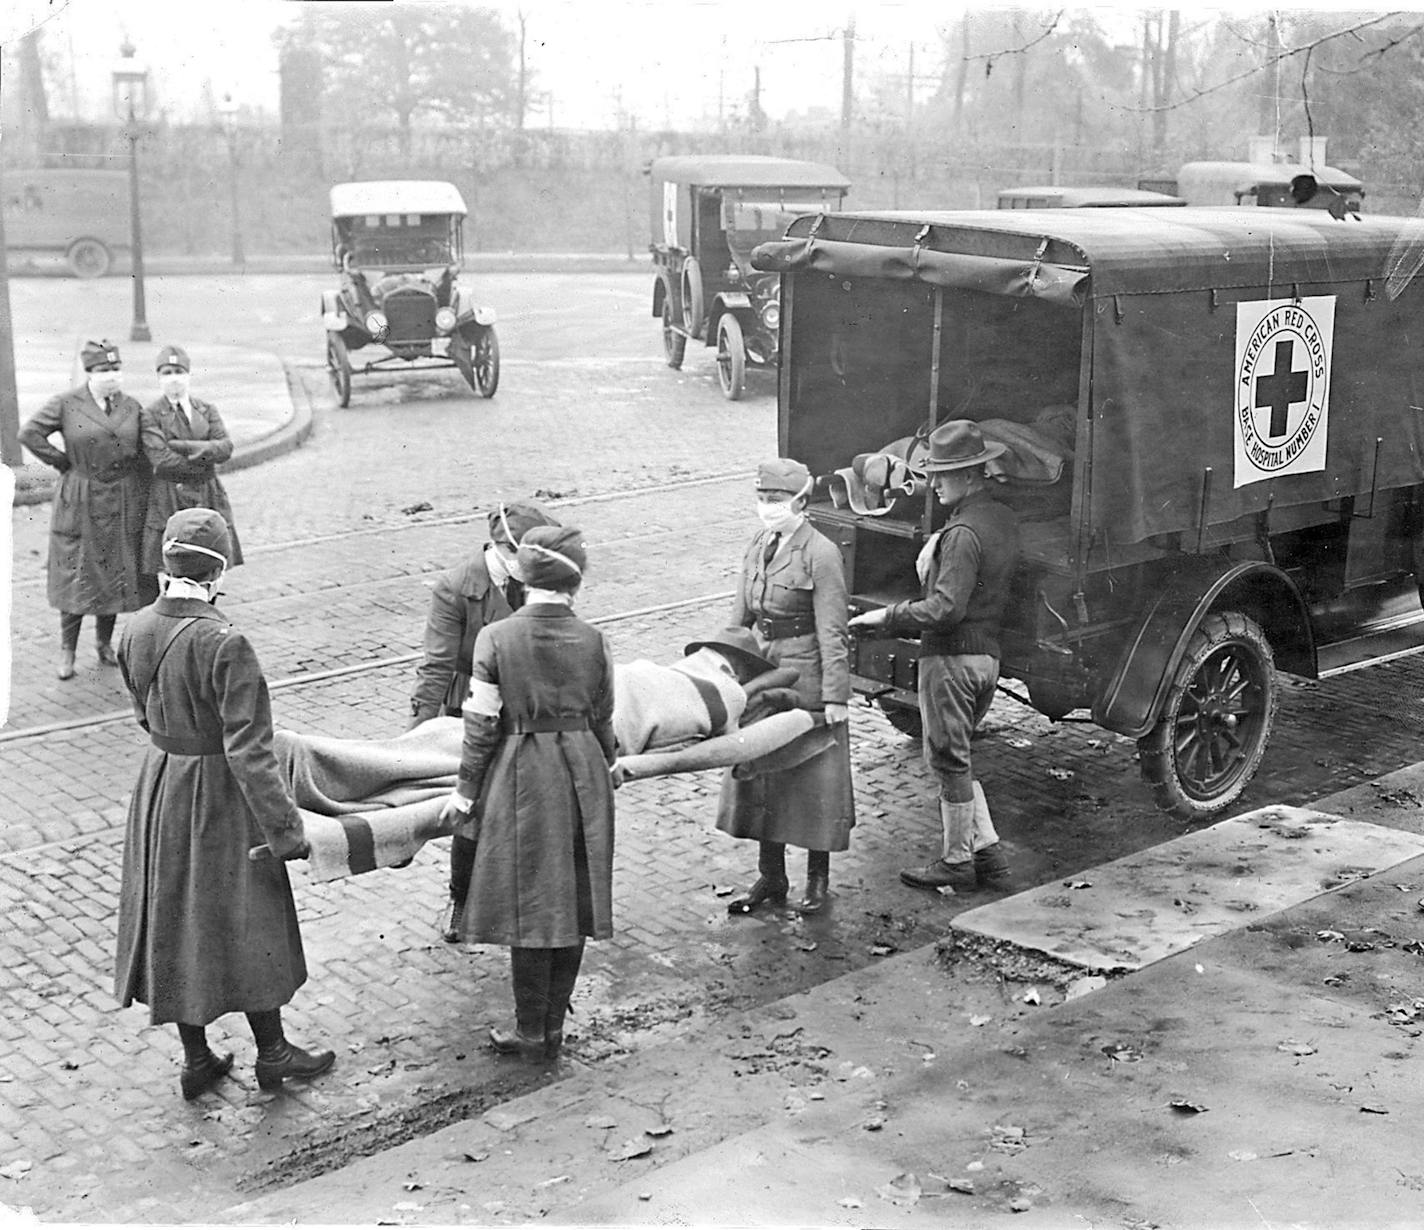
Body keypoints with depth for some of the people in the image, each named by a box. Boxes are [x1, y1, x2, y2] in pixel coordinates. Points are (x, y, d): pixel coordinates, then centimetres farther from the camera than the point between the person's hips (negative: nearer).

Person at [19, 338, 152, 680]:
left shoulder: (132, 407, 5)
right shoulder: (65, 404, -5)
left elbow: (142, 456, 10)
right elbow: (29, 433, -4)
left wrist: (144, 501, 4)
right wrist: (62, 462, -4)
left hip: (122, 505, 3)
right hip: (80, 504, -3)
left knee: (116, 573, 8)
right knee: (77, 574, 0)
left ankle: (104, 642, 24)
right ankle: (67, 650, 8)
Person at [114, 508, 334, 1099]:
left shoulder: (136, 630, -6)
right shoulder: (224, 644, -26)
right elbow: (248, 750, -26)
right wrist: (285, 829, -20)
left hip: (158, 782, 6)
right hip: (216, 793, -6)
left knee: (174, 918, 17)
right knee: (244, 922, 11)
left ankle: (196, 1061, 29)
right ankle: (271, 1052, 28)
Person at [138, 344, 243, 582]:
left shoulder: (207, 410, 12)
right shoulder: (151, 415, -1)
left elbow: (225, 448, -4)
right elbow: (161, 458, -14)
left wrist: (183, 446, -14)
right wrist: (205, 461, -8)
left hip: (209, 499, 4)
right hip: (169, 501, -4)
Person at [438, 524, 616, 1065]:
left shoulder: (496, 638, -11)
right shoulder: (593, 641, -4)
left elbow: (482, 724, -8)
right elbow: (603, 722, 5)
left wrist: (467, 790, 1)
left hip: (522, 780, -3)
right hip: (583, 779, 3)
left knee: (530, 905, 7)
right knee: (574, 901, 12)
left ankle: (532, 1032, 15)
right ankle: (553, 1026, 23)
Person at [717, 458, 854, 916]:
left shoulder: (821, 554, -14)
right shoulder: (759, 546, 7)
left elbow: (831, 632, -15)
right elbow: (741, 615, 14)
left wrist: (835, 695, -16)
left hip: (806, 678, -7)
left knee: (813, 778, 5)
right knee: (760, 775, 12)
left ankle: (817, 879, 19)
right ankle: (770, 877, 25)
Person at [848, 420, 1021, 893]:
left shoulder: (963, 533, -20)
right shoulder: (1004, 518, 8)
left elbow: (946, 608, -24)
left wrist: (887, 617, -15)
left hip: (951, 657, -9)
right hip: (988, 654, 9)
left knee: (948, 760, 4)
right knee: (955, 757, 20)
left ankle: (957, 863, 15)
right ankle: (988, 852, 21)